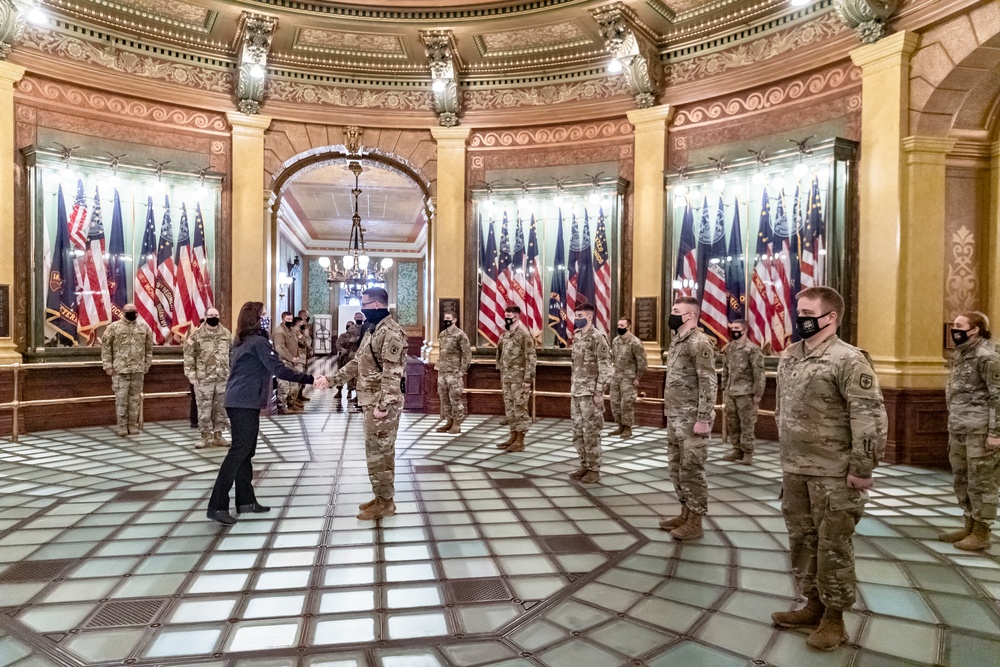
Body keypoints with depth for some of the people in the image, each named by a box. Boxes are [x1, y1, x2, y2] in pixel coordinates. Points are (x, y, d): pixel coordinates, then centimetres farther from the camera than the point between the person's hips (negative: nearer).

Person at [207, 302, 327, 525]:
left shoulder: (242, 341, 16)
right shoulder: (259, 341, -13)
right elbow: (279, 370, -18)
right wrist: (311, 380, -18)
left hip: (238, 401, 10)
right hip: (245, 403, -10)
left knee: (245, 451, 12)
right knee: (239, 451, -7)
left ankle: (245, 500, 17)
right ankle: (217, 506, -6)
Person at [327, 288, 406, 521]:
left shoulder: (391, 332, -18)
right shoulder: (372, 329, 15)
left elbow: (392, 373, -24)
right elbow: (357, 363, 22)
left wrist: (383, 405, -26)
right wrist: (332, 379, 19)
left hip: (383, 404, -10)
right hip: (370, 402, 10)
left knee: (381, 453, -1)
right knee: (374, 451, 17)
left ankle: (385, 503, 11)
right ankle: (380, 497, 28)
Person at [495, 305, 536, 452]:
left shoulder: (524, 335, -12)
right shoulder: (505, 336, 13)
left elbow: (531, 358, -16)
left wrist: (528, 379, -19)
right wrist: (502, 376, 17)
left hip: (519, 379, -8)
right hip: (507, 378, 8)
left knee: (520, 408, -3)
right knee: (509, 408, 12)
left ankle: (520, 441, 3)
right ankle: (513, 437, 22)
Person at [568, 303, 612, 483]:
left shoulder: (597, 338, -12)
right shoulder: (576, 337, 13)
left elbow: (605, 369, -15)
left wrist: (599, 393, -17)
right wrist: (572, 388, 17)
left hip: (590, 394, -8)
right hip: (576, 394, 8)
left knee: (591, 433, -1)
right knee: (578, 432, 12)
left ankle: (594, 469, 10)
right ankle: (585, 466, 23)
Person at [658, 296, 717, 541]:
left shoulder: (699, 343, -15)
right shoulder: (677, 341, 13)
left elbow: (709, 383, -19)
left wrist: (703, 419, -22)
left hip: (691, 419, -9)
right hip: (674, 417, 9)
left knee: (691, 469, -1)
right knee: (676, 468, 16)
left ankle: (695, 522, 11)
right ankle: (685, 513, 29)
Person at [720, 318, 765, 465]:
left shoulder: (752, 349, -11)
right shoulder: (728, 349, 10)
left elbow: (759, 373, -12)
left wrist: (757, 393, -14)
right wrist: (725, 387, 14)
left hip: (746, 393, -7)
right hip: (731, 392, 7)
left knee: (747, 423, 0)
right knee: (731, 423, 12)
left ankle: (748, 452, 8)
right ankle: (737, 450, 23)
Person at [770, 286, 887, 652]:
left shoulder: (848, 359, -15)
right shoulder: (788, 356, 8)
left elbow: (870, 417, -18)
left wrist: (862, 469, -19)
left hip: (833, 474, -7)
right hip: (794, 469, 7)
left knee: (832, 544, 5)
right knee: (801, 539, 16)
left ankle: (834, 617, 21)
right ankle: (813, 604, 33)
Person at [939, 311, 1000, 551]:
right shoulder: (960, 354, 13)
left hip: (980, 431, -9)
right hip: (958, 429, 9)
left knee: (981, 481, 2)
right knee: (961, 479, 16)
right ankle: (969, 526, 29)